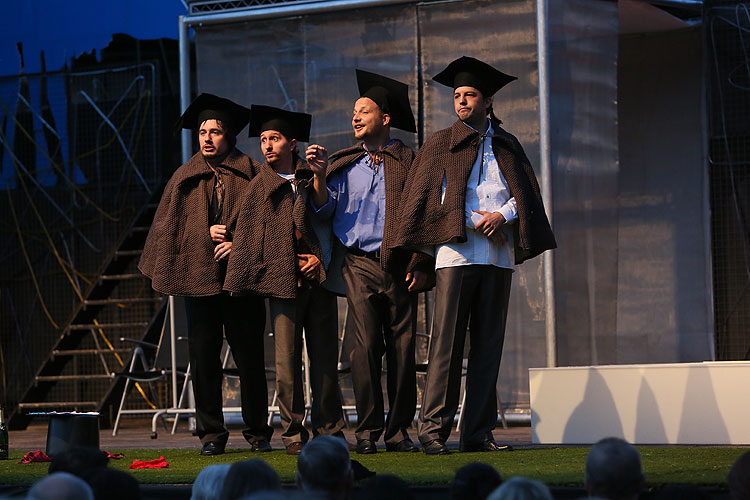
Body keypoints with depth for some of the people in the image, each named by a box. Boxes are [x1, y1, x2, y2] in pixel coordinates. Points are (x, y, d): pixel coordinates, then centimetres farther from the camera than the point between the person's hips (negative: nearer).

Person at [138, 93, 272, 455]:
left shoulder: (251, 174, 6)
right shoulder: (185, 178, 13)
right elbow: (170, 225, 11)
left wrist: (240, 243, -11)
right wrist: (206, 232, -5)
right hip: (198, 275, 2)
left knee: (249, 357, -1)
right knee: (203, 358, -1)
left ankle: (258, 432, 9)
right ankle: (212, 434, 6)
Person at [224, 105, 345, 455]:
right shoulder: (259, 188, 9)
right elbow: (246, 237, 7)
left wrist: (320, 258, -2)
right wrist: (239, 282, -2)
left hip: (318, 278, 1)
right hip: (282, 281, -1)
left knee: (325, 358, 2)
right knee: (287, 362, -6)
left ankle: (329, 429, 12)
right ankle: (294, 433, 2)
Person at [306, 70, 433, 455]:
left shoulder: (409, 161, 8)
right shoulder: (344, 164, 14)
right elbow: (325, 210, 6)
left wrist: (420, 264, -3)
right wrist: (319, 177, -10)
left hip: (399, 265, 0)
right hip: (359, 263, 0)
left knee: (402, 346, -1)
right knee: (366, 343, -10)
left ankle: (398, 430, 6)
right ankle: (367, 430, -6)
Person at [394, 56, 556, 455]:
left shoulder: (507, 146, 19)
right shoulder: (440, 144, 11)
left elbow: (525, 193, 14)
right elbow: (422, 197, 4)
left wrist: (503, 215, -7)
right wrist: (475, 222, -6)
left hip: (497, 253, 3)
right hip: (456, 252, -3)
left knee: (488, 344, 1)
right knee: (447, 341, -10)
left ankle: (478, 432, 3)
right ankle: (433, 429, -8)